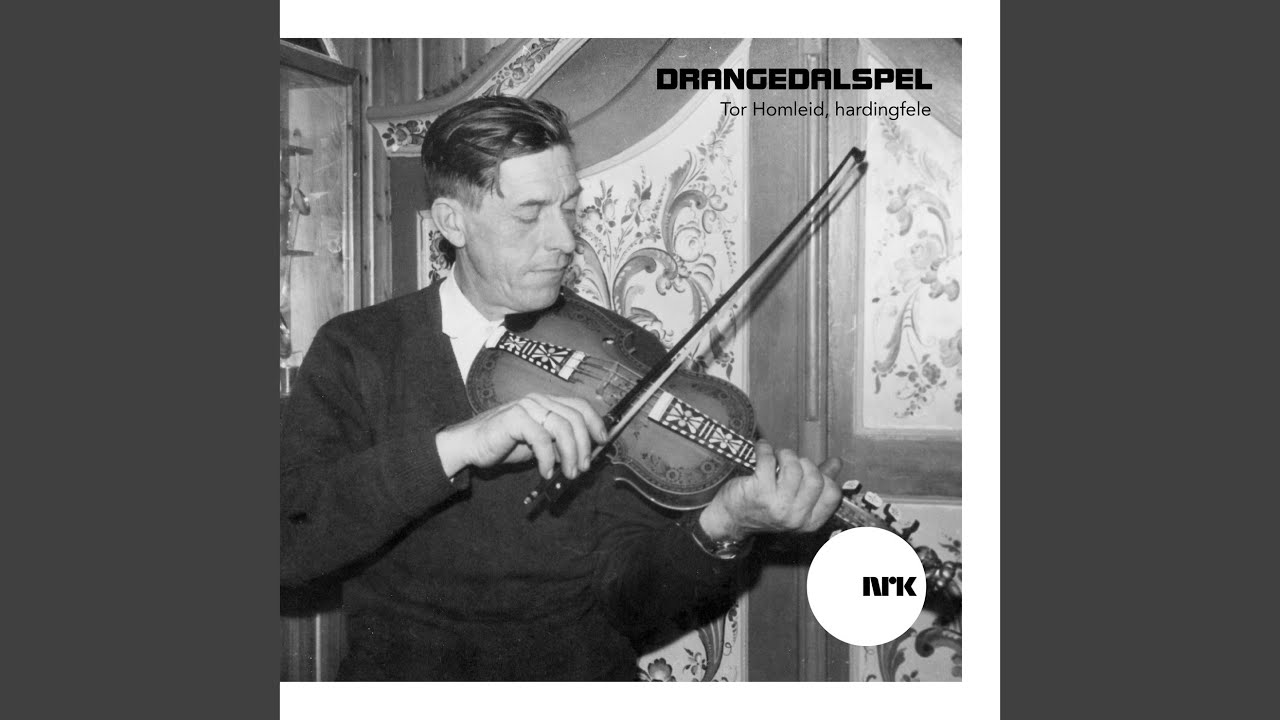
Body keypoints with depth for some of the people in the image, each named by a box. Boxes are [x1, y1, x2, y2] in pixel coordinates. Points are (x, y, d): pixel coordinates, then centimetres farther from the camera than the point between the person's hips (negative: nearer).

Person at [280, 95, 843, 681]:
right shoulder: (357, 352, 0)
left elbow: (627, 599, -6)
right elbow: (290, 543, -13)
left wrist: (719, 529, -24)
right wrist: (454, 447, -24)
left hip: (580, 676, 0)